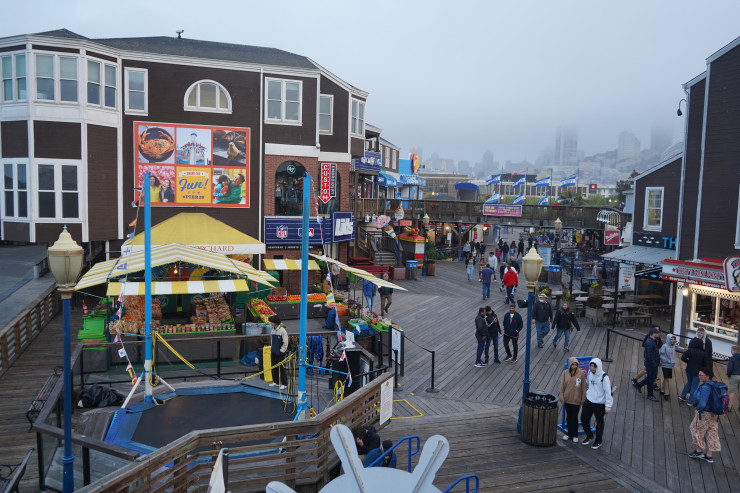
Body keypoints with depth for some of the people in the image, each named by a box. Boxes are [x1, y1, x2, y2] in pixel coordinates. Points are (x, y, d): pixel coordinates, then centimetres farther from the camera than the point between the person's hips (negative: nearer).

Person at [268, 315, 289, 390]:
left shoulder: (282, 331, -13)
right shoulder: (273, 330, 11)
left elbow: (285, 343, -14)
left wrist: (281, 351, -13)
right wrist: (271, 349, 15)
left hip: (280, 353, -7)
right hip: (273, 353, 8)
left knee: (282, 368, -5)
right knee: (274, 367, 12)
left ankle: (284, 384, 0)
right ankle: (275, 382, 24)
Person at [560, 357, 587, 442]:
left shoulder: (581, 373, -11)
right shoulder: (565, 373, -4)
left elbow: (583, 387, -5)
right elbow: (562, 385, 2)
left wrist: (583, 399, -3)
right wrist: (561, 397, 0)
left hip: (576, 399, -3)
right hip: (567, 399, 3)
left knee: (574, 417, 2)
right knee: (568, 416, 13)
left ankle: (575, 435, 19)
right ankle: (569, 433, 29)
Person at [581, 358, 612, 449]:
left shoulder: (604, 377, -21)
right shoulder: (589, 374, -3)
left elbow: (608, 392, -17)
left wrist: (608, 406, -16)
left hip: (600, 404, -5)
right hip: (588, 401, 6)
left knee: (599, 423, 11)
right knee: (583, 419, 11)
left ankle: (598, 441, 31)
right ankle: (589, 436, 35)